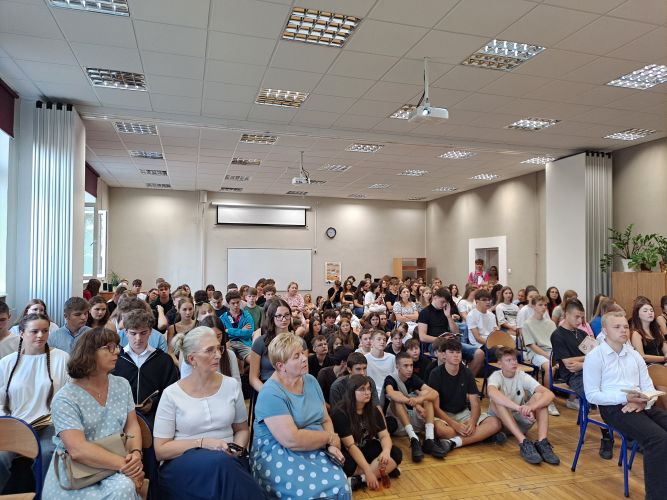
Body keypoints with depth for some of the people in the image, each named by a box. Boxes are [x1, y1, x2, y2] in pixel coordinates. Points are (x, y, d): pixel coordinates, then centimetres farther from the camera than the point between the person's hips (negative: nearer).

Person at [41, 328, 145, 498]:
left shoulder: (122, 385, 6)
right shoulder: (65, 399, -12)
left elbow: (132, 425, 6)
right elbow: (78, 450, -21)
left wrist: (136, 454, -14)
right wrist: (125, 464, -25)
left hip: (114, 467, 5)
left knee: (124, 488, -27)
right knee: (123, 488, -30)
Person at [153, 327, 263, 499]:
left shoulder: (232, 385, 4)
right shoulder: (171, 394, -4)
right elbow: (160, 450, -3)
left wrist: (236, 448, -5)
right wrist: (202, 443, -15)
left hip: (228, 461, 3)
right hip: (183, 464, -2)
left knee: (223, 463, -34)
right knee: (220, 463, -35)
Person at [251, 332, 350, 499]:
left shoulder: (311, 381, 7)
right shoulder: (271, 394, -18)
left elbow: (326, 420, 9)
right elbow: (292, 440, -24)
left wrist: (331, 445, -11)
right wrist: (330, 438, -12)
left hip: (316, 452, 6)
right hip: (278, 456, -6)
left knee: (341, 486, -20)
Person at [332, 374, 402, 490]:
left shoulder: (373, 410, -1)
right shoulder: (340, 412, -21)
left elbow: (384, 435, -5)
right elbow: (350, 446, -25)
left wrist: (386, 450, -29)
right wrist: (368, 471, -30)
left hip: (366, 449, 6)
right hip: (347, 453, -6)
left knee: (396, 453, -18)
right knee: (347, 465, -39)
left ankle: (360, 479, -28)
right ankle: (385, 471, -23)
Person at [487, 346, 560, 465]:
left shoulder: (523, 376, -8)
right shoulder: (496, 376, -16)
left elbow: (549, 394, -23)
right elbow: (492, 393, -42)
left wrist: (531, 407, -43)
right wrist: (520, 408, -53)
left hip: (520, 422, 3)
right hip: (500, 421, -3)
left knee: (538, 396, -20)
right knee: (497, 401, -34)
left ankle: (542, 442, -31)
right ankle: (524, 442, -39)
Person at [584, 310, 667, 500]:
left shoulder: (634, 355, 17)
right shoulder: (594, 357, -3)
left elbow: (648, 386, 13)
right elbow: (592, 395, -7)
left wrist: (642, 401, -10)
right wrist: (625, 398, -18)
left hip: (641, 405, 6)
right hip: (613, 407, -6)